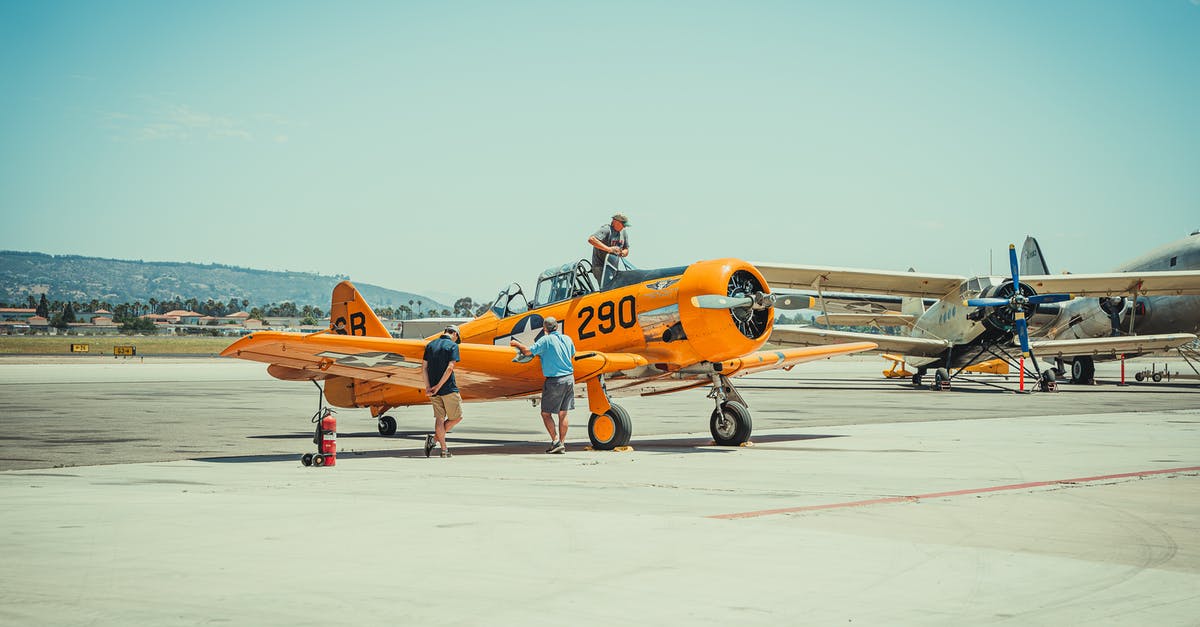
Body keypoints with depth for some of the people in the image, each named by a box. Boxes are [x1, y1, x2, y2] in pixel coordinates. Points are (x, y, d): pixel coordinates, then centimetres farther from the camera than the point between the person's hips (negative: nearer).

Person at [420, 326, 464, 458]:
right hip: (448, 388, -6)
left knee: (439, 418, 9)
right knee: (457, 417, 7)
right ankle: (434, 437, -5)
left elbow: (424, 367, 5)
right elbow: (450, 368, -17)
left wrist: (428, 387, 0)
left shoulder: (430, 345, 11)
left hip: (433, 389, 6)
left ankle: (444, 450, 5)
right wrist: (438, 386, -15)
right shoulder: (452, 346, -6)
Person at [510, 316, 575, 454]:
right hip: (569, 378, 6)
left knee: (546, 413, 3)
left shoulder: (546, 340, -11)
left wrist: (517, 344, 3)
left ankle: (556, 441, -5)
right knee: (563, 414, 10)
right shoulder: (567, 339, 7)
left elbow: (528, 351, -15)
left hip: (554, 381, -6)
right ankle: (562, 443, 10)